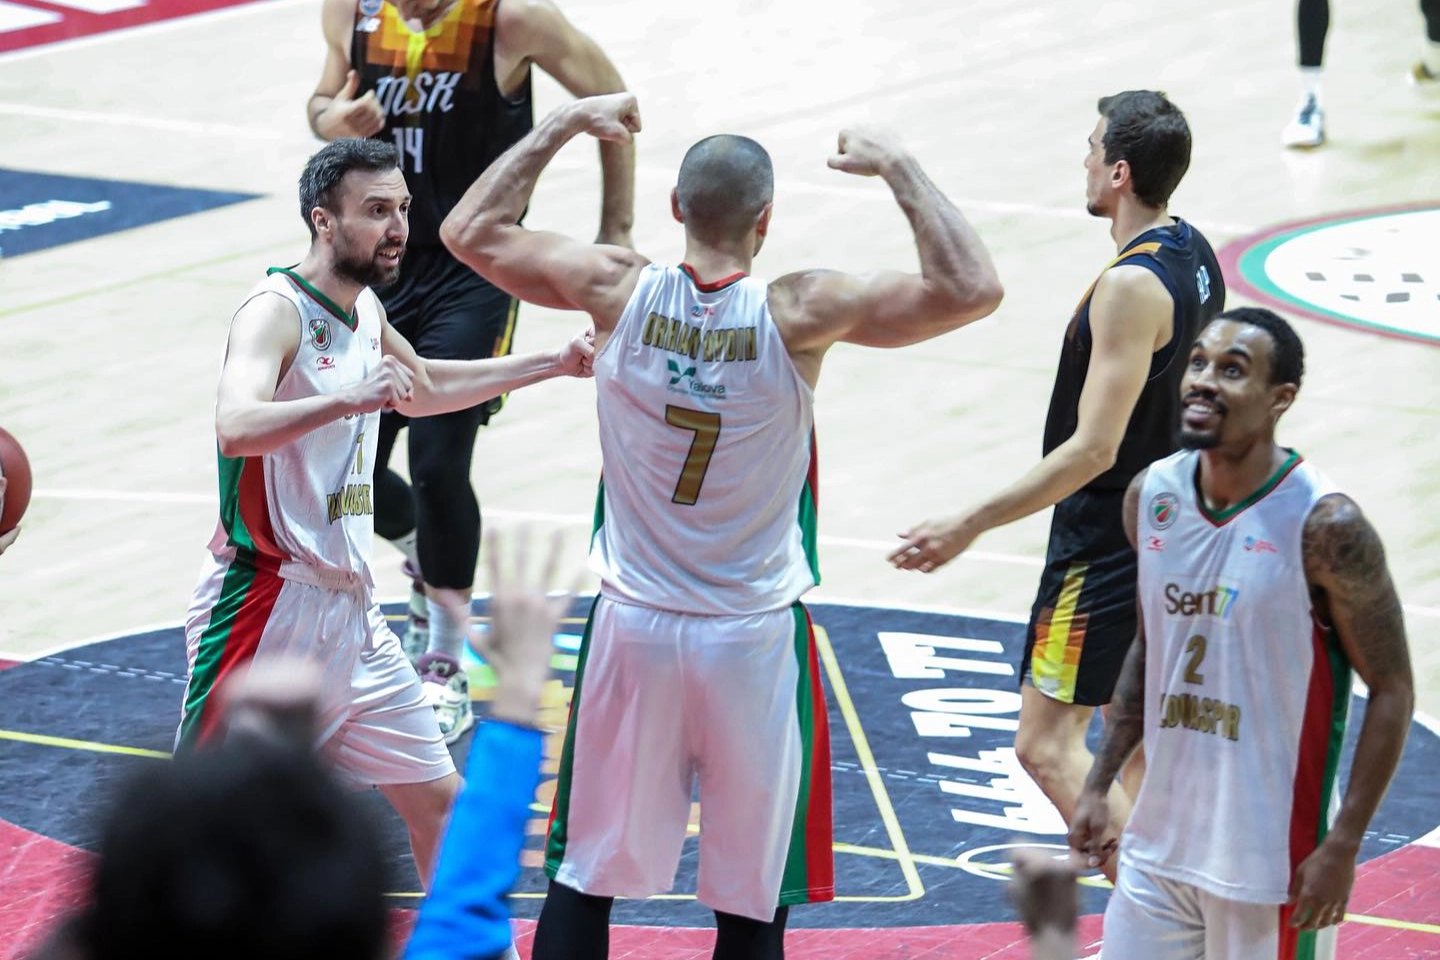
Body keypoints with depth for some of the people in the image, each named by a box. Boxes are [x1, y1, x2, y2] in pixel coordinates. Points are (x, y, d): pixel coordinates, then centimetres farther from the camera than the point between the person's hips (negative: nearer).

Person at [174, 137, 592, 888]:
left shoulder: (363, 310, 11)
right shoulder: (276, 312, -17)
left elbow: (423, 387, 34)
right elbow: (235, 427, -37)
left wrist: (552, 365, 30)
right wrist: (347, 399, -50)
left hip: (349, 608, 8)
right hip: (268, 603, -8)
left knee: (438, 797, 12)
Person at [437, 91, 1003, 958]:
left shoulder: (618, 292, -9)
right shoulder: (797, 316, -17)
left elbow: (471, 232, 5)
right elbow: (972, 289, -17)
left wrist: (564, 126, 11)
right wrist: (899, 170, -7)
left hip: (633, 628, 2)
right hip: (754, 638, -2)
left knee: (585, 877, 14)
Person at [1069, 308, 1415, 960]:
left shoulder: (1324, 527, -17)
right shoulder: (1151, 497, 1)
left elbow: (1391, 692, -11)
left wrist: (1342, 847, -15)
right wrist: (1099, 785, 13)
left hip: (1272, 864, -6)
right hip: (1160, 844, 6)